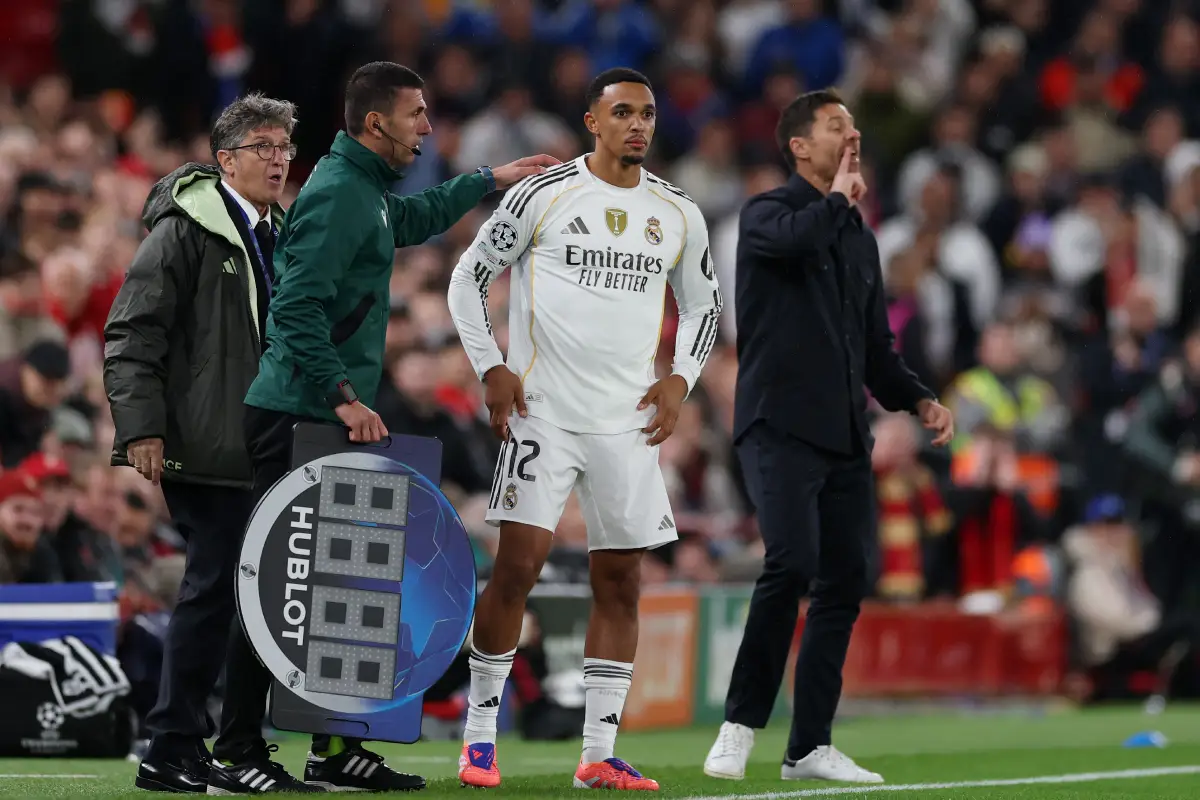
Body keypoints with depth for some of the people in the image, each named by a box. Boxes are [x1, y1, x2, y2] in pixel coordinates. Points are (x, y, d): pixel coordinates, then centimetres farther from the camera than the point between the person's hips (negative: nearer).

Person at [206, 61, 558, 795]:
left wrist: (489, 181, 42)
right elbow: (297, 308, -22)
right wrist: (344, 397, -24)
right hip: (299, 420, -10)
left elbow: (414, 220, 41)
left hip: (330, 420, 10)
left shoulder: (366, 190, 17)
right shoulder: (337, 195, -15)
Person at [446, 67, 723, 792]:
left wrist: (681, 379, 7)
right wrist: (492, 369, -5)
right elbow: (470, 278, 4)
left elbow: (704, 305, 22)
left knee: (620, 582, 3)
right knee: (519, 565, -10)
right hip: (542, 411, -4)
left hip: (629, 421, 4)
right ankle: (480, 737, 0)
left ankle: (599, 754, 8)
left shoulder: (678, 214, 9)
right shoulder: (543, 194, -2)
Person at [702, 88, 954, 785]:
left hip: (845, 437, 7)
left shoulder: (859, 238, 21)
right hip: (780, 427, -7)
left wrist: (918, 400, 10)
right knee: (793, 563, -21)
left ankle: (810, 746, 8)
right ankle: (741, 725, -10)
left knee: (847, 581, 2)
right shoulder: (768, 213, 0)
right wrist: (839, 199, -8)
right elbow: (796, 239, -26)